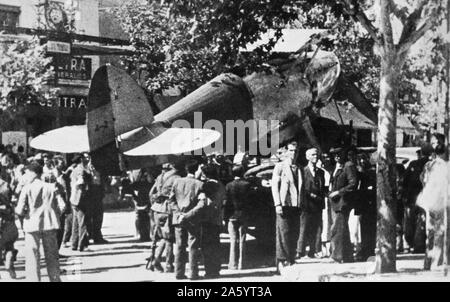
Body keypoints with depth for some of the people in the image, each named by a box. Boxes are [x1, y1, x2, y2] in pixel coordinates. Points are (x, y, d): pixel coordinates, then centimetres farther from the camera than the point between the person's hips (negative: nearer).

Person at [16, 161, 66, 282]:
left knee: (32, 256, 5)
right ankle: (55, 279, 21)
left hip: (32, 225, -3)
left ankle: (34, 279, 4)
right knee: (51, 255, 14)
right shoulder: (51, 187, 1)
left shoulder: (27, 188, -8)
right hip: (49, 225, 3)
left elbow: (19, 210, -13)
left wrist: (24, 212, 8)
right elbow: (62, 206, -4)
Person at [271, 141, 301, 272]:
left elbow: (300, 187, 17)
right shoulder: (280, 166, 2)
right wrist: (277, 204, -12)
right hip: (284, 204, -5)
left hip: (296, 205, 5)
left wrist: (301, 204, 8)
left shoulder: (298, 168, 16)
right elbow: (274, 186, -3)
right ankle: (281, 262, -4)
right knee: (283, 233, -7)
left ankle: (291, 260, 10)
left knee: (294, 234, 4)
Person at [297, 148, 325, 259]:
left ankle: (314, 251, 8)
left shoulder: (321, 172, 16)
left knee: (317, 229, 3)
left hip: (318, 206, 5)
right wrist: (311, 195, -12)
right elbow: (301, 189, -4)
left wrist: (321, 200, 4)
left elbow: (322, 189, 19)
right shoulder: (303, 171, 0)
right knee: (304, 229, -4)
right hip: (306, 205, -5)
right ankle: (300, 252, 1)